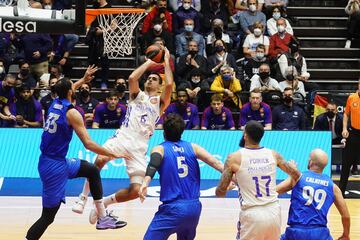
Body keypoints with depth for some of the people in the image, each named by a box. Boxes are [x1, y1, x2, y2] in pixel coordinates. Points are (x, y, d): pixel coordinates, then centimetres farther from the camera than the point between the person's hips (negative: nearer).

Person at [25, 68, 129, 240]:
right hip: (54, 166, -9)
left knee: (92, 171, 22)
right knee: (48, 216, -5)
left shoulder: (55, 103, 6)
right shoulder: (72, 113, -17)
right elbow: (88, 144, -20)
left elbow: (66, 91, 34)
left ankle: (102, 218, 24)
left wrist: (83, 80, 42)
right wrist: (112, 155, -10)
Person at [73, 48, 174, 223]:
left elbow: (169, 84, -4)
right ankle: (83, 198, -20)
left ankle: (103, 203, 12)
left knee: (136, 190, -11)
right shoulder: (137, 95, 19)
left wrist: (166, 61, 5)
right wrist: (148, 62, 8)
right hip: (123, 136, -1)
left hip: (139, 146, 1)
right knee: (100, 160, -34)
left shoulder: (160, 102, 16)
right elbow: (132, 78, -3)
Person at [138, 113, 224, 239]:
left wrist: (145, 183, -35)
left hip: (172, 208, -5)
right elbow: (215, 163, 0)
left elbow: (154, 164, -20)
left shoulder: (160, 149, 2)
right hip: (195, 207, 5)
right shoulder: (192, 147, 12)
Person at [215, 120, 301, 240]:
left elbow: (220, 192, -3)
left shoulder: (234, 158, -6)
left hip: (252, 215, -4)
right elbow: (296, 175, 16)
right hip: (274, 213, 4)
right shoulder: (273, 155, 4)